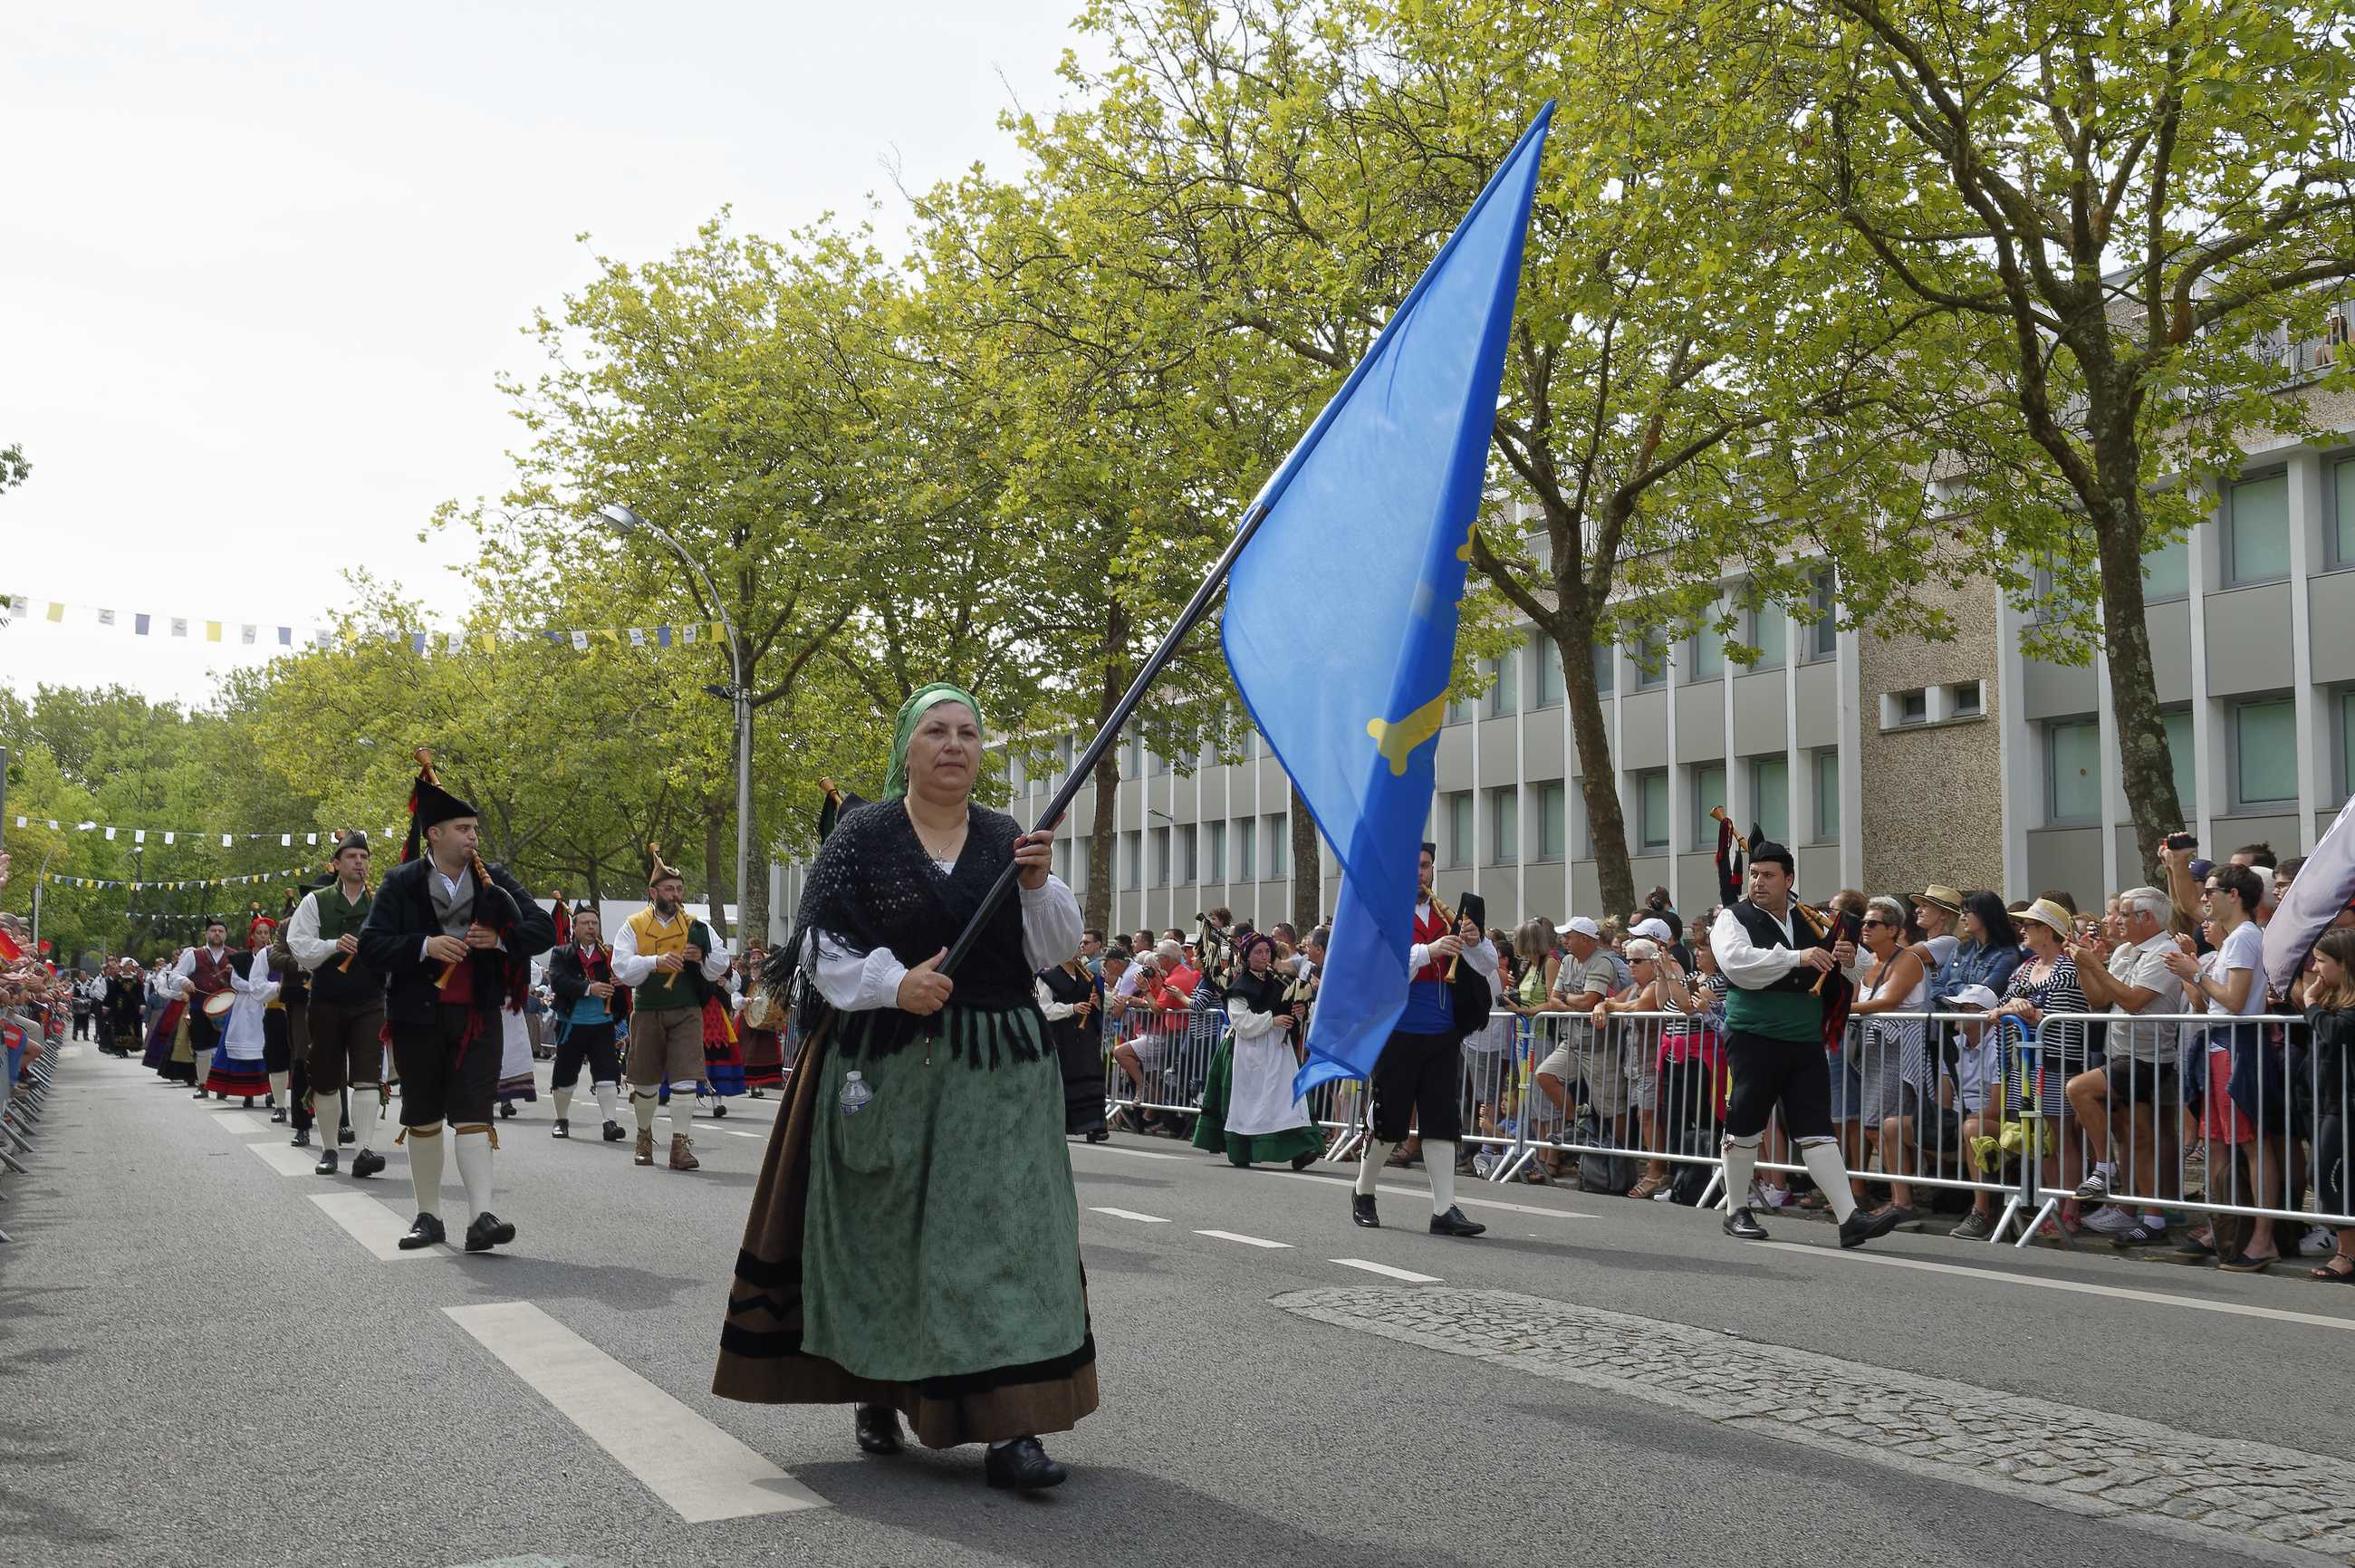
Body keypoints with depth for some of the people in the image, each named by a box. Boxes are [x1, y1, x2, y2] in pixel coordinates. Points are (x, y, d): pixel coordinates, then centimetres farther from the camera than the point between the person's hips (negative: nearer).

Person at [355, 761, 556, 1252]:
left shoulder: (494, 880, 4)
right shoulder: (401, 883, -1)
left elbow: (544, 929, 3)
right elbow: (371, 945, -6)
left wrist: (500, 939, -15)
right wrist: (424, 946, -20)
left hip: (477, 1015, 0)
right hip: (418, 1015, 0)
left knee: (472, 1112, -8)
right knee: (422, 1117, 9)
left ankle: (482, 1217, -13)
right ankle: (429, 1216, 20)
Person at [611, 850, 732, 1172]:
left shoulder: (696, 926, 7)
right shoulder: (634, 926, 3)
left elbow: (721, 964, 6)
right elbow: (622, 967, -10)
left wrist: (702, 957, -16)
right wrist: (656, 961, -25)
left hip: (686, 1012, 0)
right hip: (647, 1011, 0)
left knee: (685, 1077, -10)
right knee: (645, 1081, 9)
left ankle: (680, 1143, -5)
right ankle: (644, 1136, 31)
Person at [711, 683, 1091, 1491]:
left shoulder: (1008, 839, 9)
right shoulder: (862, 836, 2)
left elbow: (1054, 952, 4)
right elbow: (820, 946, -4)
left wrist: (1039, 885, -14)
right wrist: (895, 983, -20)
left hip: (996, 1073, 2)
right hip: (886, 1069, -1)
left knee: (1002, 1234, -6)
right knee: (883, 1234, 7)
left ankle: (1008, 1429, -7)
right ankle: (877, 1392, 28)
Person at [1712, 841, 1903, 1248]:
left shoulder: (1809, 922, 14)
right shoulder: (1733, 918, -1)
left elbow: (1832, 979, 22)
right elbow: (1737, 962, -21)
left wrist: (1845, 960, -2)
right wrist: (1797, 958, -25)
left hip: (1806, 1043, 4)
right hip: (1754, 1040, -4)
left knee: (1817, 1131, 0)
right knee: (1744, 1128, 5)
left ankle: (1849, 1218, -5)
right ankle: (1736, 1211, 19)